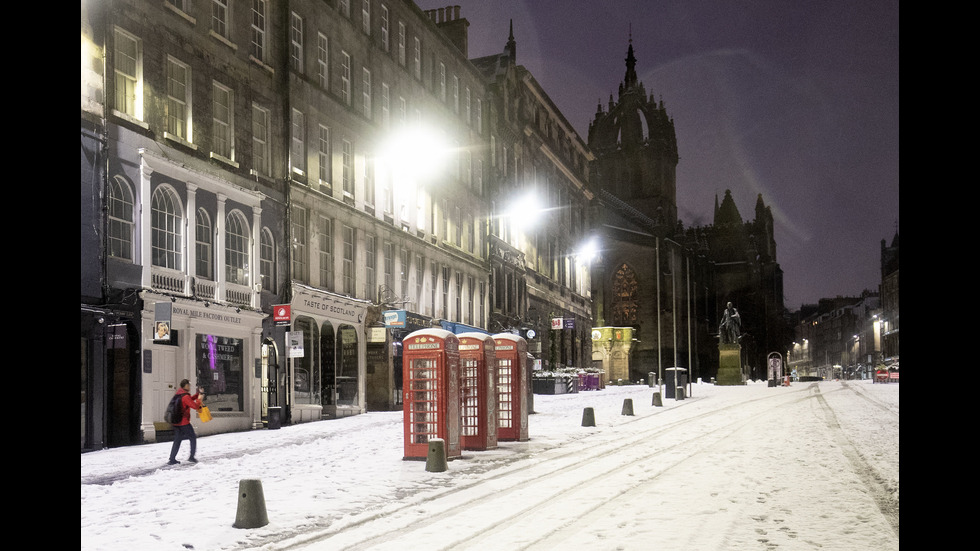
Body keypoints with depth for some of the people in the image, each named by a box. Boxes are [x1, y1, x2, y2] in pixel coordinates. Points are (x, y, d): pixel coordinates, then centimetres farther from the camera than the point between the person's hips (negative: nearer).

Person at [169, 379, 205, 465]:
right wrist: (199, 399, -2)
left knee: (177, 440, 11)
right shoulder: (185, 397, -16)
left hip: (176, 422, 8)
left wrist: (198, 394, 17)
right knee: (193, 437, 8)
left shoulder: (179, 395, 11)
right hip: (184, 422, -8)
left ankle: (172, 459, 6)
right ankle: (191, 456, 3)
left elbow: (190, 399, 23)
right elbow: (195, 406, -17)